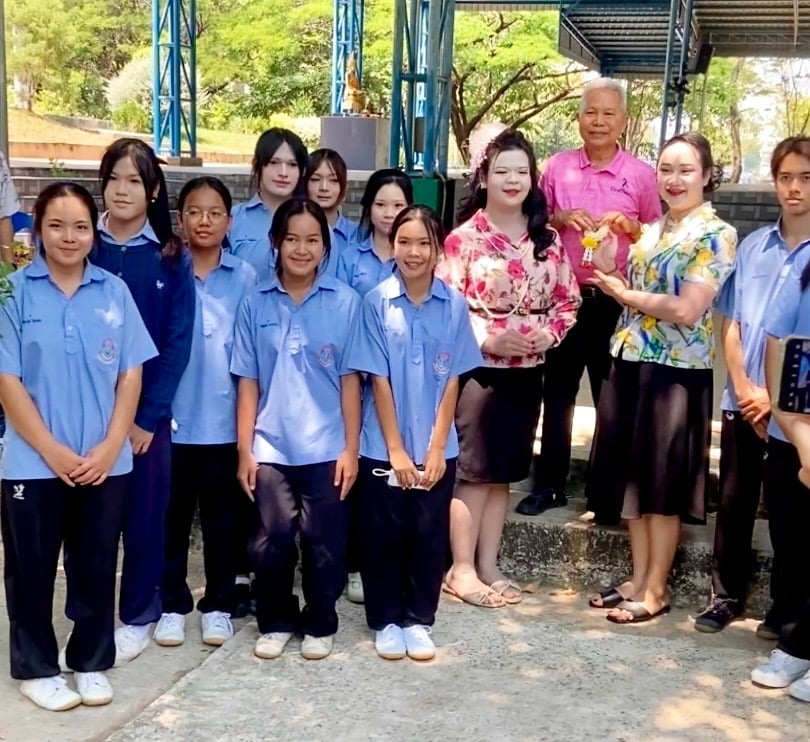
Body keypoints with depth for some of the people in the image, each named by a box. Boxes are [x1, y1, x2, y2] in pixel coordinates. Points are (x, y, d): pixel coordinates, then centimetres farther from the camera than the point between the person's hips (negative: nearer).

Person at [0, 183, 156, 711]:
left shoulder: (115, 291, 3)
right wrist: (52, 450, -13)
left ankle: (92, 662, 28)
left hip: (106, 462, 2)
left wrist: (111, 445, -7)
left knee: (96, 567, 12)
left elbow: (131, 374, 3)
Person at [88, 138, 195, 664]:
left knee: (144, 515, 8)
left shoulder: (172, 259, 0)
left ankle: (137, 617, 24)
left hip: (147, 412, 0)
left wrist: (148, 416, -10)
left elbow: (178, 343, -4)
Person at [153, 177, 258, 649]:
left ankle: (218, 606, 23)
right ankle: (173, 605, 23)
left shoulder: (245, 278, 1)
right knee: (173, 514, 9)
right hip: (173, 416, 0)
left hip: (225, 418, 0)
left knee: (222, 515, 10)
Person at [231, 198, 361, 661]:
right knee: (273, 539, 4)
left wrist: (351, 448, -3)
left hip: (326, 447, -1)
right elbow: (248, 382, 3)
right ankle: (275, 622, 25)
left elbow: (350, 380, -1)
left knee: (323, 542, 7)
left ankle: (320, 624, 26)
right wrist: (245, 449, 1)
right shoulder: (256, 304, 2)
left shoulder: (345, 302, -1)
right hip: (271, 447, 1)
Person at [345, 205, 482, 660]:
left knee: (430, 534, 9)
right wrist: (396, 450, -10)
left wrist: (435, 448, -7)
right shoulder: (376, 302, -6)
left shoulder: (454, 305, -2)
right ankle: (385, 621, 24)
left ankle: (419, 621, 25)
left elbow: (453, 382, -1)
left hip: (437, 447, 1)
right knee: (384, 535, 8)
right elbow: (378, 380, -7)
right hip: (383, 447, -1)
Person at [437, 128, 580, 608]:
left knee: (504, 471, 11)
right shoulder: (464, 238, -7)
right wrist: (488, 339, -19)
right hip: (478, 368, -5)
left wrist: (549, 334, -8)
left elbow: (568, 299, 10)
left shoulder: (548, 239, 8)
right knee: (473, 470, 1)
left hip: (528, 371, 5)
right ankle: (462, 569, 11)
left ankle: (488, 566, 22)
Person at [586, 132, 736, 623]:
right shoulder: (653, 229, 13)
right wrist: (607, 270, -1)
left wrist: (624, 293, -10)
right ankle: (638, 578, 24)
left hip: (676, 371, -7)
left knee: (663, 482, 2)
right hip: (631, 362, 7)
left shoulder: (715, 235, -9)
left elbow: (687, 311, -18)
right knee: (634, 477, 11)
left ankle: (656, 590, 14)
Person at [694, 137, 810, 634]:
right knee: (734, 502, 10)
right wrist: (745, 390, -5)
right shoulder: (752, 246, 6)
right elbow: (731, 325, 6)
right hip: (742, 402, 3)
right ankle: (727, 595, 24)